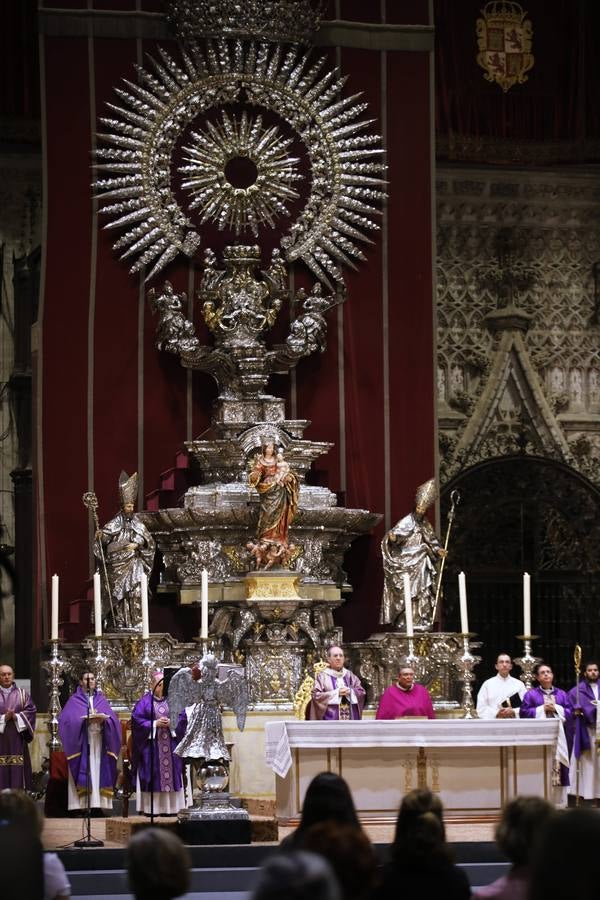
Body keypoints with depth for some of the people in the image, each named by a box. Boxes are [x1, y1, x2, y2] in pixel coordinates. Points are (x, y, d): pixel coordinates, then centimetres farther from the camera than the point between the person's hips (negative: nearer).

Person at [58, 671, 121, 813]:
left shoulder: (101, 699, 16)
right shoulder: (74, 700, 7)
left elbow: (113, 718, 7)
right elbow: (67, 719, -6)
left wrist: (103, 719, -15)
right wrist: (85, 719, -17)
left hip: (99, 742, 3)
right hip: (82, 742, -3)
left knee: (98, 773, -3)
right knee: (84, 774, -10)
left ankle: (98, 804, -4)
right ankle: (82, 805, -11)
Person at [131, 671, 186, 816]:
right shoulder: (144, 702, 3)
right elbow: (137, 720, -4)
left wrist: (171, 723, -9)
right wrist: (155, 724, -12)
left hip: (170, 745, 3)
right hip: (151, 745, -3)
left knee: (171, 774, -1)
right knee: (153, 777, -6)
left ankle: (170, 808, 2)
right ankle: (151, 808, -5)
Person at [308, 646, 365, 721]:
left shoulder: (349, 675, 15)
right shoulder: (322, 676, 3)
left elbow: (361, 692, 11)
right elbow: (316, 696, -7)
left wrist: (350, 691, -10)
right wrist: (336, 693, -14)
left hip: (350, 718, 4)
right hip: (331, 719, -4)